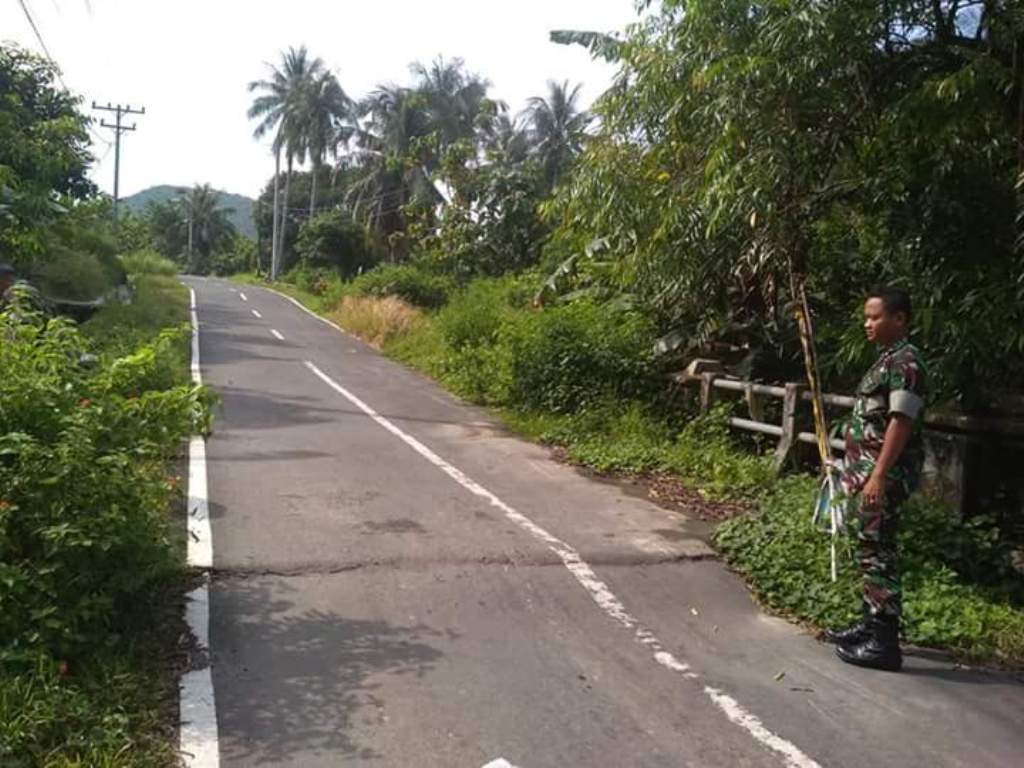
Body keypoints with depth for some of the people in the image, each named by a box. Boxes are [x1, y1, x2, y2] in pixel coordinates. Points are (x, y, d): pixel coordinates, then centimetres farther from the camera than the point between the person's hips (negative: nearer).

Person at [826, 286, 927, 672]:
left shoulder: (906, 362, -14)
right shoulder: (888, 358, 16)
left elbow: (900, 423, -22)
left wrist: (878, 477, -26)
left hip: (884, 474, -10)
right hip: (867, 470, 10)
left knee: (878, 552, -7)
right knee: (870, 549, 16)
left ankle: (885, 643, -1)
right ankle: (871, 625, 28)